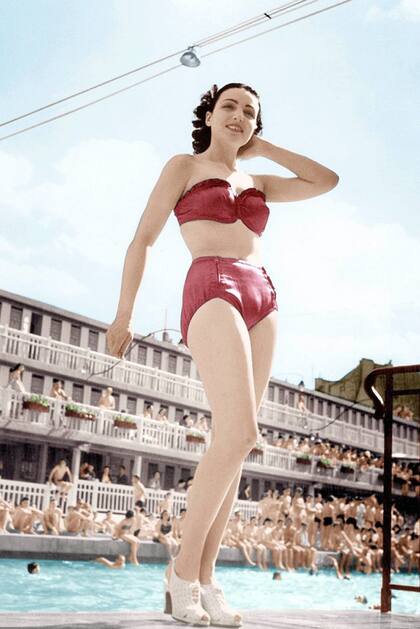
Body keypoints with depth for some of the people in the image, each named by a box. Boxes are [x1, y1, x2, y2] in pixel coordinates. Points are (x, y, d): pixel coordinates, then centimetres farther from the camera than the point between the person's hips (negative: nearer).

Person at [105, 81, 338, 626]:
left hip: (262, 300, 6)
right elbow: (142, 240, 8)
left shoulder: (256, 182, 25)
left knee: (231, 443, -3)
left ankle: (205, 576, 2)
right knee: (240, 434, -22)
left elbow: (327, 181, 22)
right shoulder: (184, 167, 11)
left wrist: (260, 147, 23)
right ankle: (182, 570, -10)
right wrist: (124, 315, 4)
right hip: (212, 292, -6)